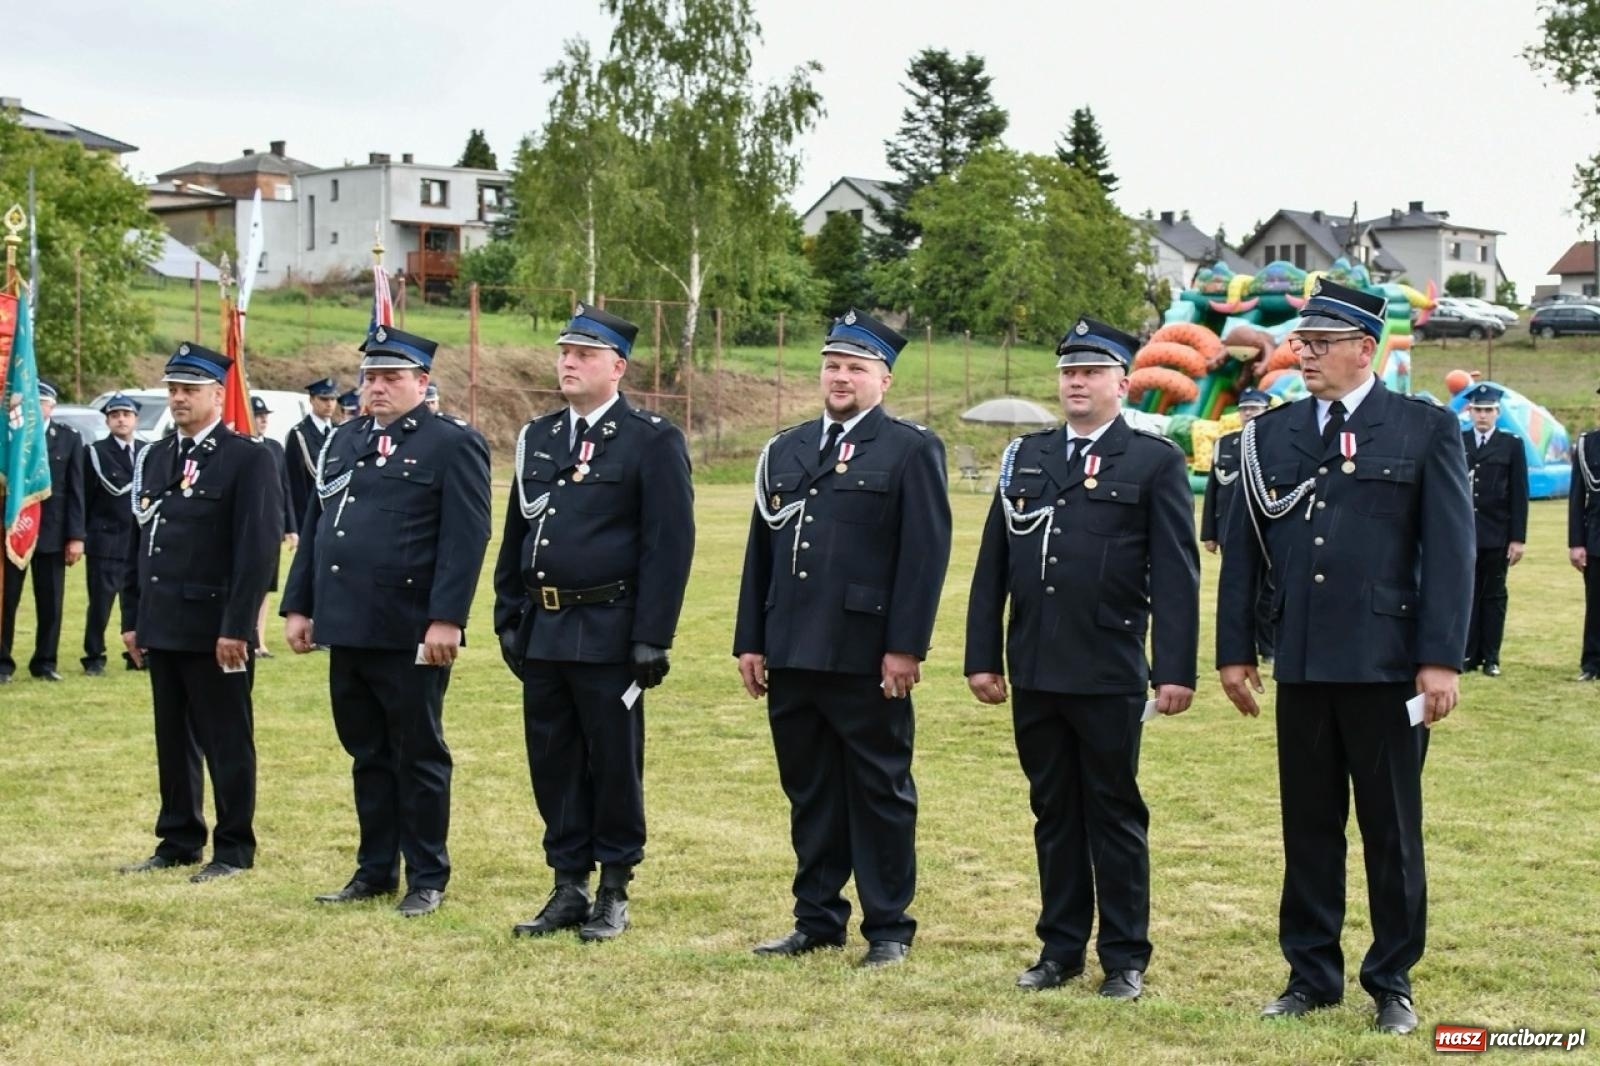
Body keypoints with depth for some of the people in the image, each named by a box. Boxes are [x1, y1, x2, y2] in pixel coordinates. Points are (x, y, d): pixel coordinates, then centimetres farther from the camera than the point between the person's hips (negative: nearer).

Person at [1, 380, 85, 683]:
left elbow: (75, 490, 1)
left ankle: (45, 662, 12)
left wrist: (76, 536, -4)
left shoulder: (69, 438, 5)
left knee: (50, 602, 4)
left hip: (52, 533, 1)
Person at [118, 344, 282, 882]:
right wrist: (132, 618, 13)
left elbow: (258, 549, -13)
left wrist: (237, 627, -17)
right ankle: (178, 841, 23)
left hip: (215, 628, -6)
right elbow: (136, 542, 17)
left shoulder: (248, 459, -8)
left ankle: (234, 849, 10)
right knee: (173, 739, 13)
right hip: (162, 627, 7)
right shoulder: (152, 458, 14)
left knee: (227, 741, 2)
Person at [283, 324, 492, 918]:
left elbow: (465, 539, -13)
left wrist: (446, 620, -19)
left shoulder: (452, 444, -5)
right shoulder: (344, 442, 16)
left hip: (411, 633, -6)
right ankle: (375, 870, 23)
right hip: (347, 627, 6)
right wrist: (299, 606, 12)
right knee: (367, 755, 13)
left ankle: (427, 880, 12)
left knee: (419, 758, 3)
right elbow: (314, 528, 18)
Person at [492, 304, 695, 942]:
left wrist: (652, 638, -14)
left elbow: (670, 544, -10)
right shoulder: (538, 437, 13)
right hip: (541, 629, 6)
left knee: (613, 763, 3)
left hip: (607, 633, -6)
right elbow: (515, 533, 17)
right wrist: (508, 619, 11)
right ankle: (568, 888, 19)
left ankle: (614, 894, 14)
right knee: (553, 763, 10)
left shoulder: (653, 441, -6)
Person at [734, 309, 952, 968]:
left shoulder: (911, 451, -1)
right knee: (808, 792, 11)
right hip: (792, 654, 5)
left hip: (866, 659, -5)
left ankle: (889, 927, 12)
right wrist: (750, 641, 9)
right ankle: (817, 920, 21)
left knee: (880, 792, 3)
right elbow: (760, 550, 15)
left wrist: (904, 647, -14)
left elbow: (925, 555, -8)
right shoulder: (786, 450, 15)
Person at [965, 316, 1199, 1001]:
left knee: (1114, 814, 4)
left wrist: (1175, 669, -12)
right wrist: (982, 656, 7)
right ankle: (1060, 947, 21)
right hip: (1034, 669, 4)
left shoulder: (1155, 461, -1)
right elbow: (992, 565, 12)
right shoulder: (1026, 457, 12)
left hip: (1109, 673, -4)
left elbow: (1176, 575, -6)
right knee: (1053, 812, 11)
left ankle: (1125, 958, 13)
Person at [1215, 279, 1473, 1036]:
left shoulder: (1426, 429, -2)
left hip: (1387, 665, -3)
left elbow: (1450, 550, -6)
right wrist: (1234, 648, 5)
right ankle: (1312, 974, 21)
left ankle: (1392, 982, 18)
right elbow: (1243, 547, 9)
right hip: (1301, 665, 3)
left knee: (1391, 830, 6)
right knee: (1307, 827, 10)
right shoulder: (1271, 433, 8)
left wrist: (1440, 658, -12)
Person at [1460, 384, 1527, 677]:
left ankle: (1491, 657, 9)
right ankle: (1468, 654, 9)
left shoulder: (1512, 444, 4)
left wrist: (1518, 538, -4)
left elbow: (1519, 495, 1)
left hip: (1497, 535, -1)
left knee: (1493, 596, 4)